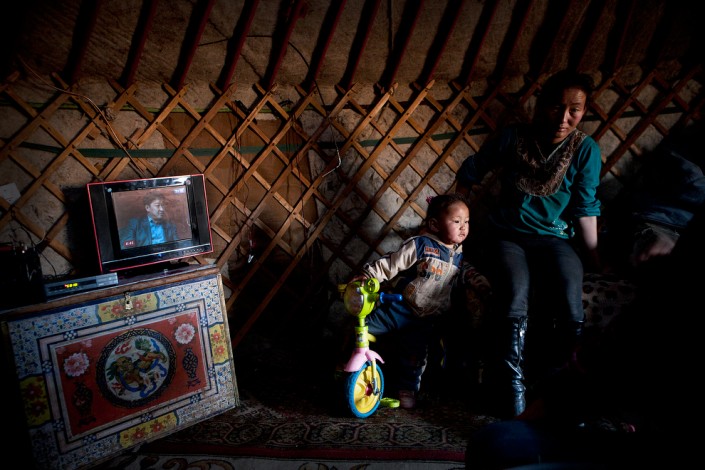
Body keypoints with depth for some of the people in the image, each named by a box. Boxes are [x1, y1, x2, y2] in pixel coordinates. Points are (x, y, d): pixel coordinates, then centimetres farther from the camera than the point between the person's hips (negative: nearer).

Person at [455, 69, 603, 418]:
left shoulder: (586, 150, -1)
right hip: (507, 236, -1)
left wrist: (596, 262, -1)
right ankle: (511, 405, -20)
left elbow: (585, 210, 2)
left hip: (554, 239, 2)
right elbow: (470, 171, 9)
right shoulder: (513, 136, -3)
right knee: (513, 309, -31)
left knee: (571, 317, -28)